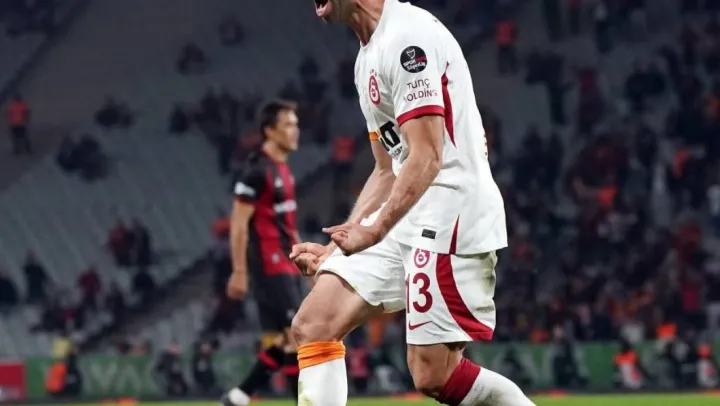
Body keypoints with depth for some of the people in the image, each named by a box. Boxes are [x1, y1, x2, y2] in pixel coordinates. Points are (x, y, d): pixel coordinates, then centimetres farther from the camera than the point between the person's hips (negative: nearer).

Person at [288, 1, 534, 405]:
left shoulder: (407, 37, -13)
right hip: (405, 219, 10)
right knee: (313, 325, -1)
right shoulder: (369, 57, 18)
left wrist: (374, 231, -27)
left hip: (452, 216, -10)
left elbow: (426, 159, -20)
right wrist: (335, 249, 18)